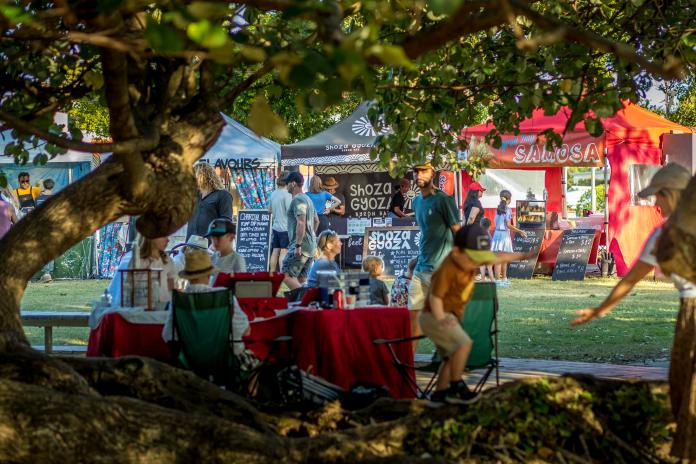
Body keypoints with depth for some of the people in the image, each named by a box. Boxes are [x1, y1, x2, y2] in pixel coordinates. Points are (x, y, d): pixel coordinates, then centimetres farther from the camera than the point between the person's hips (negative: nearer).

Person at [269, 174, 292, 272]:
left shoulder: (273, 193, 9)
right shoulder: (287, 194, -13)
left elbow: (270, 210, 21)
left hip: (275, 226, 7)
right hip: (285, 227, -7)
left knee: (275, 251, 10)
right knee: (284, 251, -5)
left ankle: (272, 273, 12)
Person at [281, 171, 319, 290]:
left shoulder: (298, 200, -13)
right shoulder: (307, 199, 20)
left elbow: (301, 222, -23)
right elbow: (316, 221, 26)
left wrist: (298, 245, -24)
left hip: (301, 246, -10)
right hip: (311, 246, 10)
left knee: (286, 275, -11)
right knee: (301, 279, 10)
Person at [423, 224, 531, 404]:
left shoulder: (468, 259, 0)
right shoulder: (447, 270, -26)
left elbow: (496, 258, 14)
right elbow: (435, 297, -28)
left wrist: (521, 256, 21)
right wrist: (441, 319, -40)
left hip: (450, 316, 10)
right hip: (434, 316, -10)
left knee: (452, 356, 16)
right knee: (464, 343, -23)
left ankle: (440, 393, 25)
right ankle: (456, 388, -16)